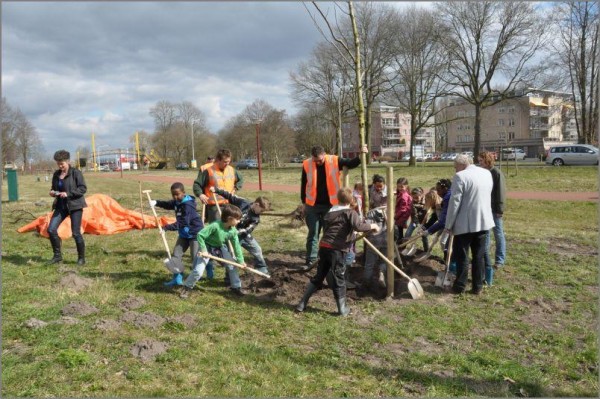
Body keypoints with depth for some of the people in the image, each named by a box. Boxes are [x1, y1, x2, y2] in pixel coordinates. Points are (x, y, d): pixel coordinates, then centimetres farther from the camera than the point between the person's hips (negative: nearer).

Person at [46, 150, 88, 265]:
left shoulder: (76, 173, -9)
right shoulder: (56, 174, 10)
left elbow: (83, 189, -13)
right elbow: (54, 187, 22)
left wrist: (68, 194, -22)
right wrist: (52, 192, -2)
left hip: (74, 205, -6)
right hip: (61, 206, 6)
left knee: (76, 233, -5)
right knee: (51, 229, -3)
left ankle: (81, 258, 11)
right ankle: (57, 256, 11)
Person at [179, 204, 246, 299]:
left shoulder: (233, 231, -17)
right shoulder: (215, 226, -36)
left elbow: (236, 246, -7)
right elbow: (200, 235, -30)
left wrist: (240, 261, -6)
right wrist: (203, 250, -28)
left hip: (220, 247, 6)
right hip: (207, 247, -6)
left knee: (232, 265, 3)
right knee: (198, 271, -10)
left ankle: (236, 287, 21)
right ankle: (187, 288, 14)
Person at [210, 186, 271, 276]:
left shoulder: (256, 218, -11)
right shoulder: (243, 202, -16)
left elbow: (247, 230, -19)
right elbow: (229, 196, -9)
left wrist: (236, 232, -34)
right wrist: (216, 190, -13)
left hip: (244, 235, 4)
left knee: (257, 250, 11)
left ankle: (262, 270, 28)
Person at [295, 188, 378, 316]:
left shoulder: (330, 212, 18)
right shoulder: (350, 213, -4)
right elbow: (358, 226, -20)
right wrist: (371, 226, -4)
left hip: (323, 246, 6)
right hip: (336, 249, -6)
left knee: (318, 276, 17)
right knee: (338, 278, 5)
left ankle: (302, 304, 20)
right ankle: (343, 309, 16)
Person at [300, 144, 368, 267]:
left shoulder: (334, 161, -7)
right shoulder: (307, 164, -6)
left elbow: (351, 164, -2)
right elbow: (303, 185, 4)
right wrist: (304, 202, 5)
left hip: (330, 205, 0)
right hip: (313, 205, 0)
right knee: (313, 233, 7)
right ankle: (310, 261, 13)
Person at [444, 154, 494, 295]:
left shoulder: (460, 176, -15)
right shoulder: (487, 173, 8)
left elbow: (454, 202, -15)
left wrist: (448, 225, -8)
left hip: (465, 223, -6)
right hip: (483, 221, 6)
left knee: (461, 255, 7)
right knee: (479, 255, 13)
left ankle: (460, 286, 14)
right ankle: (478, 287, 19)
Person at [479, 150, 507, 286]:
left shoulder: (496, 173, -12)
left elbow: (501, 192, -14)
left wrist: (499, 209, -17)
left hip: (494, 209, -6)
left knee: (498, 235, 5)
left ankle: (500, 260, 13)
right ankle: (485, 258, 22)